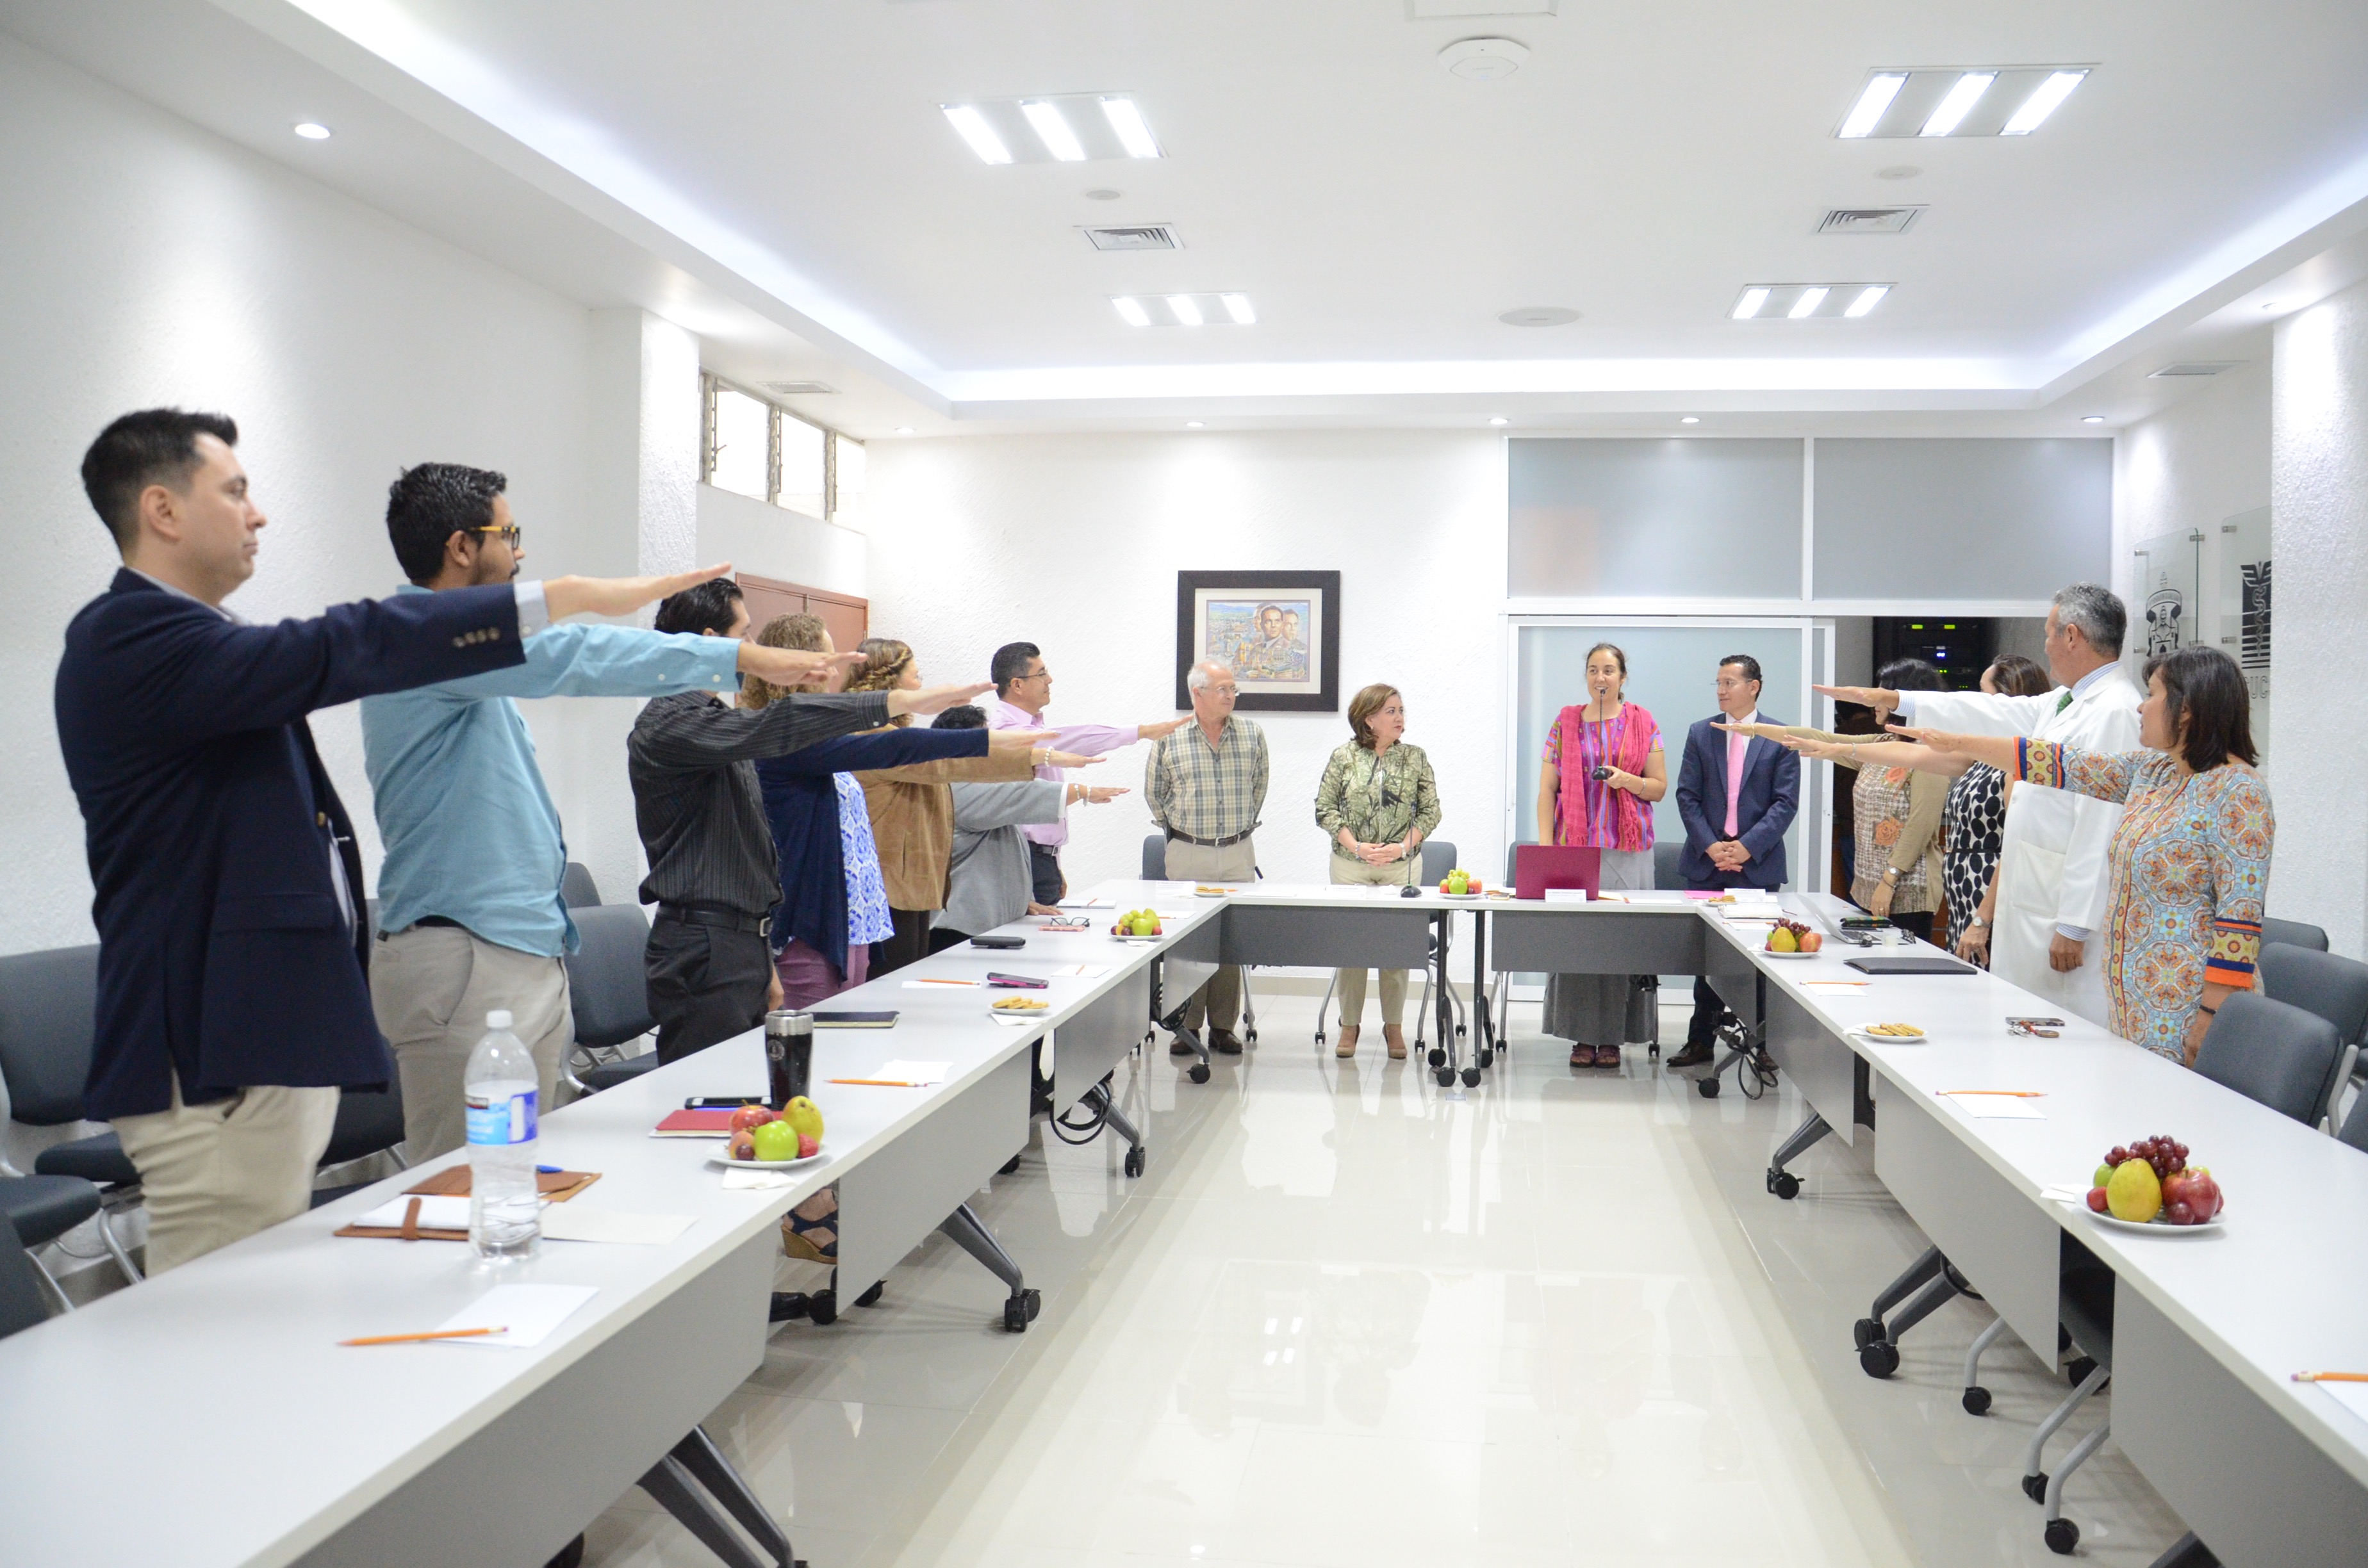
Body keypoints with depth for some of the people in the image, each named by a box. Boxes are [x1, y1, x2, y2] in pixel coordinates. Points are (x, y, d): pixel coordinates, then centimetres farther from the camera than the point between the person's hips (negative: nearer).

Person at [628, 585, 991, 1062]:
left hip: (744, 945, 10)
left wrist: (764, 964, 24)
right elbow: (779, 725, -28)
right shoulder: (669, 723, -11)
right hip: (702, 953, -10)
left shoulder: (714, 719, 20)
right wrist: (899, 700, -27)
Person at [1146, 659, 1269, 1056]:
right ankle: (1186, 1026, 10)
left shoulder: (1253, 736, 3)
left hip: (1238, 853, 1)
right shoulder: (1169, 739, -2)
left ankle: (1223, 1026, 12)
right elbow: (1154, 793, 11)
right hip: (1187, 854, -1)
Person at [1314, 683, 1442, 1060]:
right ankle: (1350, 1024, 14)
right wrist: (1355, 846, -10)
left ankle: (1394, 1026, 14)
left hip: (1402, 866, 1)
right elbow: (1325, 809, 1)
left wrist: (1402, 847, -8)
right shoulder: (1344, 758, 1)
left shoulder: (1415, 758, 5)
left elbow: (1430, 811, 5)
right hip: (1350, 865, -1)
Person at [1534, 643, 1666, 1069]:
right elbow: (1547, 789, 5)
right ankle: (1583, 1036, 5)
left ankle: (1613, 1037, 6)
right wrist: (1545, 846, -4)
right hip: (1574, 847, 1)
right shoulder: (1566, 723, 9)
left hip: (1627, 850, 0)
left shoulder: (1643, 723, 7)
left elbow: (1660, 787, 7)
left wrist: (1627, 780, -13)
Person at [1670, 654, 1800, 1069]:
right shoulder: (1701, 734, 8)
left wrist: (1748, 847, -13)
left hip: (1759, 864, -2)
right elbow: (1687, 796, 4)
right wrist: (1710, 846, -9)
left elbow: (1786, 802, -3)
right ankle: (1701, 1042, 12)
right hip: (1706, 863, 2)